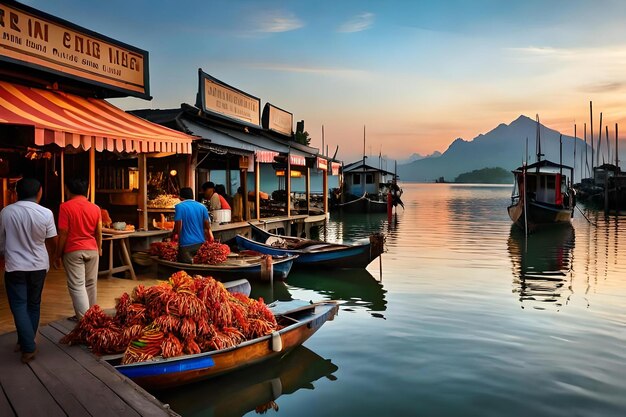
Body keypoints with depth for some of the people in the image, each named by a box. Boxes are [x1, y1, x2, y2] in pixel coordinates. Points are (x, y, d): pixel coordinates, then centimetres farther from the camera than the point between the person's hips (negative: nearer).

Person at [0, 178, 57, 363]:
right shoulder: (46, 213, -11)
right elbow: (52, 242, -2)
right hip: (38, 266, 1)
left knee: (19, 306, 3)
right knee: (33, 305, 16)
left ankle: (28, 347, -4)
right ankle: (25, 341, 27)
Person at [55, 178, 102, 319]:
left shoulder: (66, 207, -10)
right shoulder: (95, 208, 3)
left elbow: (63, 234, -11)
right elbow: (99, 232, 6)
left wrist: (58, 255, -2)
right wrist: (99, 249, 20)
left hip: (73, 251, -4)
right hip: (92, 250, 4)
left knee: (77, 285, -3)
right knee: (91, 284, 14)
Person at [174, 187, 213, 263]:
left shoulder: (179, 206, -6)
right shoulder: (202, 206, 7)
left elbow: (178, 226, -10)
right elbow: (207, 225, 9)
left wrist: (175, 235, 8)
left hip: (186, 244, -4)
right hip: (201, 243, 5)